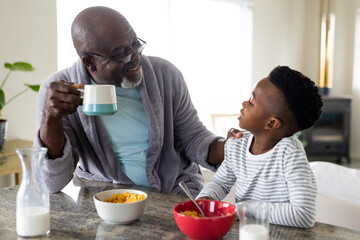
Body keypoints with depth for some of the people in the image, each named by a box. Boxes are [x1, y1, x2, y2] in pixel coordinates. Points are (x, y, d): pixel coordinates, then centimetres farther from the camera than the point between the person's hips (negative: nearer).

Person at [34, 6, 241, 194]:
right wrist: (51, 117, -29)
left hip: (174, 190, 0)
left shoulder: (166, 75, -8)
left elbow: (193, 138, 2)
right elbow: (54, 183, -14)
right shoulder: (58, 92, -12)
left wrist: (227, 150, -19)